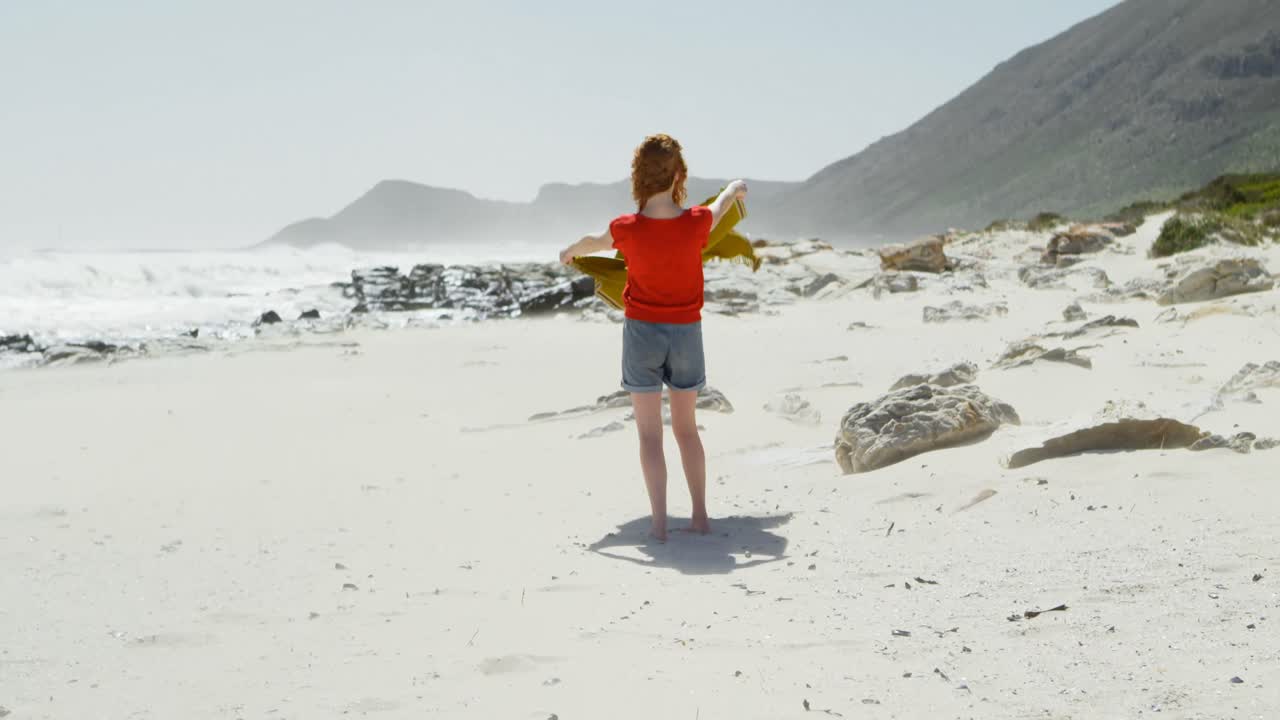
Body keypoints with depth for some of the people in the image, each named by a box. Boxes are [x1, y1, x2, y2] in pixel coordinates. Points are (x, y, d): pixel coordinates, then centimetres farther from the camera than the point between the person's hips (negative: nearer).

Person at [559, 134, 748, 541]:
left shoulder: (627, 229, -15)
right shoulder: (697, 223, -13)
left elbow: (595, 243, 10)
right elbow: (726, 199, 12)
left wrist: (570, 252, 33)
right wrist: (737, 188, 36)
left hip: (642, 332, -2)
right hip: (686, 332, 2)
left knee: (649, 432, 4)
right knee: (686, 428, 15)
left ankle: (659, 522, 0)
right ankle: (700, 516, 15)